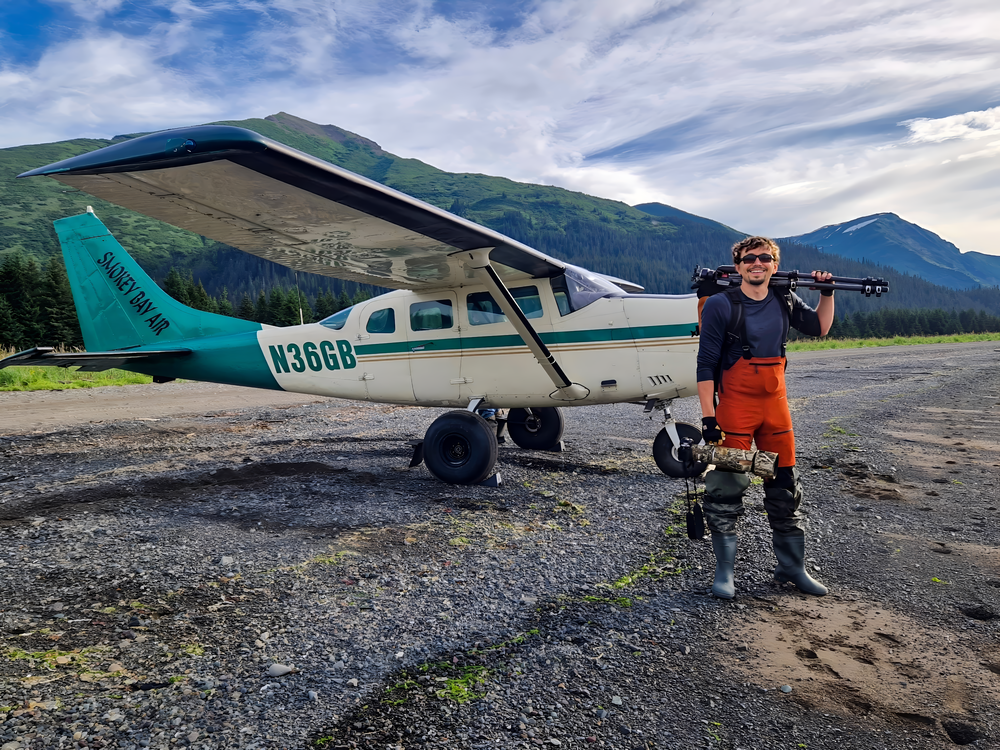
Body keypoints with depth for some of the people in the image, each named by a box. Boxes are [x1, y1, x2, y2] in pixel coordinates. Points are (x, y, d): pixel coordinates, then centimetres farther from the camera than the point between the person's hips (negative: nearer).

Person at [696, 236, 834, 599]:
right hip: (735, 407, -5)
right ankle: (724, 572, 13)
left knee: (785, 488, 12)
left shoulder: (784, 302, 7)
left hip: (776, 406, 6)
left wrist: (827, 292, 9)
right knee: (726, 489, -2)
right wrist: (708, 416, -17)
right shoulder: (721, 305, -10)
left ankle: (792, 567, 27)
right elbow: (705, 364, -12)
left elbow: (819, 328, 25)